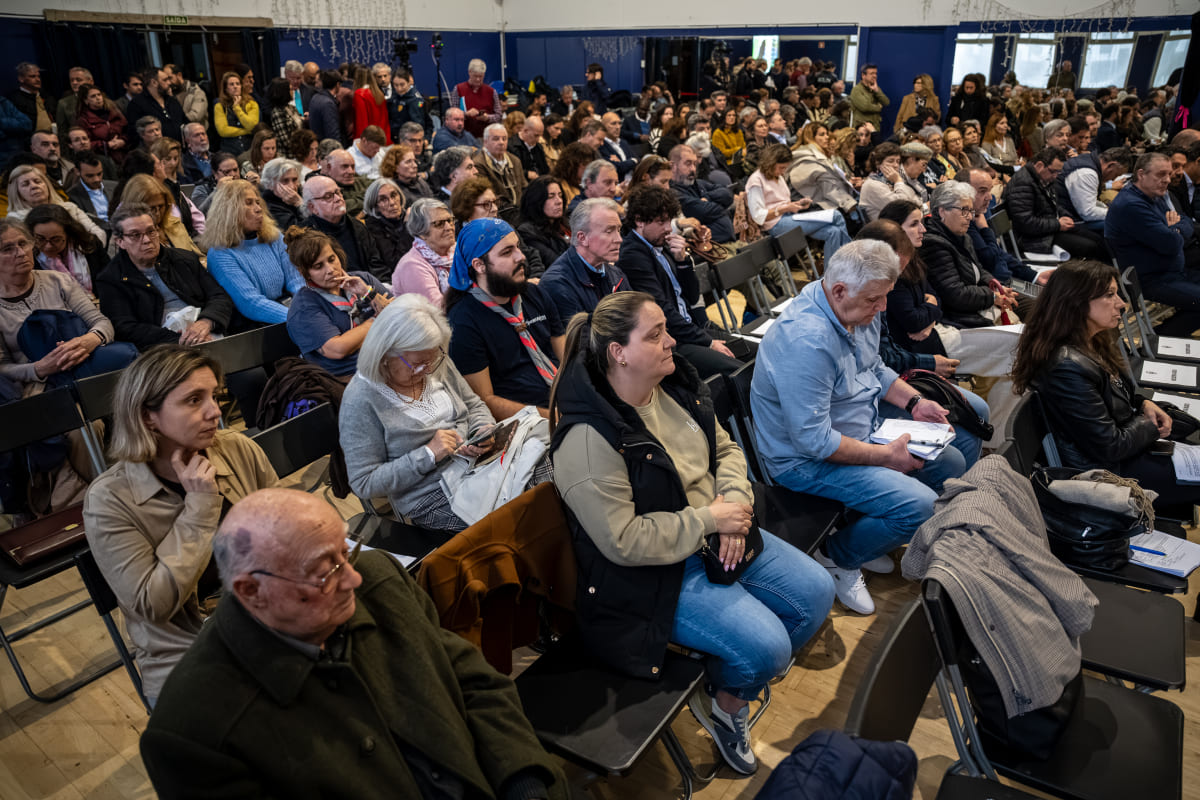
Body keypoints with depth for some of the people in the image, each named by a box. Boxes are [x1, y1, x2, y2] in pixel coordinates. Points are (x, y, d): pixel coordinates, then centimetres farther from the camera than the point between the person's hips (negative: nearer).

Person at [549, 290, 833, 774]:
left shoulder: (675, 386, 0)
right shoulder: (588, 439, -26)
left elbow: (725, 449, 11)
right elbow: (622, 541, -25)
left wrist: (733, 502, -10)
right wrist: (709, 520, -20)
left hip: (715, 536, 9)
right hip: (655, 572, -8)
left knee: (815, 592, 4)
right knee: (766, 645, -19)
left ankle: (734, 692, 26)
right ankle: (724, 705, 20)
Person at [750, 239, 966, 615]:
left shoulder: (861, 310, -2)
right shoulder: (806, 340, -32)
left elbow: (876, 371, 18)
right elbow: (814, 440, -30)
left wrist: (914, 402, 2)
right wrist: (885, 455, -21)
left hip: (862, 432, 10)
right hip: (807, 459, -10)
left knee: (952, 464, 13)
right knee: (919, 505, -22)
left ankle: (866, 534, 24)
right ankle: (835, 557, 3)